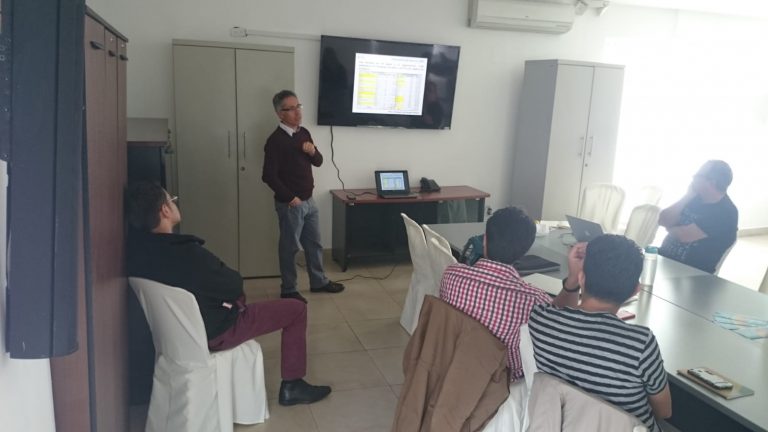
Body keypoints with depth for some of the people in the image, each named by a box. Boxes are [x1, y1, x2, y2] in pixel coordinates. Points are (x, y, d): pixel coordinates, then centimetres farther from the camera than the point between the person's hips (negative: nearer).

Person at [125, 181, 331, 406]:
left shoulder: (137, 246, -12)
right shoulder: (187, 254, -34)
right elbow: (233, 285, -19)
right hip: (211, 332, -8)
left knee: (236, 299, 36)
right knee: (296, 309, 2)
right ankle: (292, 387, 15)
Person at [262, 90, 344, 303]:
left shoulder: (304, 133, 6)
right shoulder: (275, 140, -17)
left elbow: (318, 162, 12)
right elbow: (269, 176, -19)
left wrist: (312, 152, -10)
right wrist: (290, 198, -17)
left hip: (309, 200, 8)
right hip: (290, 204, -7)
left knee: (314, 243, 18)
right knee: (290, 247, 6)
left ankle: (319, 281, 34)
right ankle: (288, 290, 20)